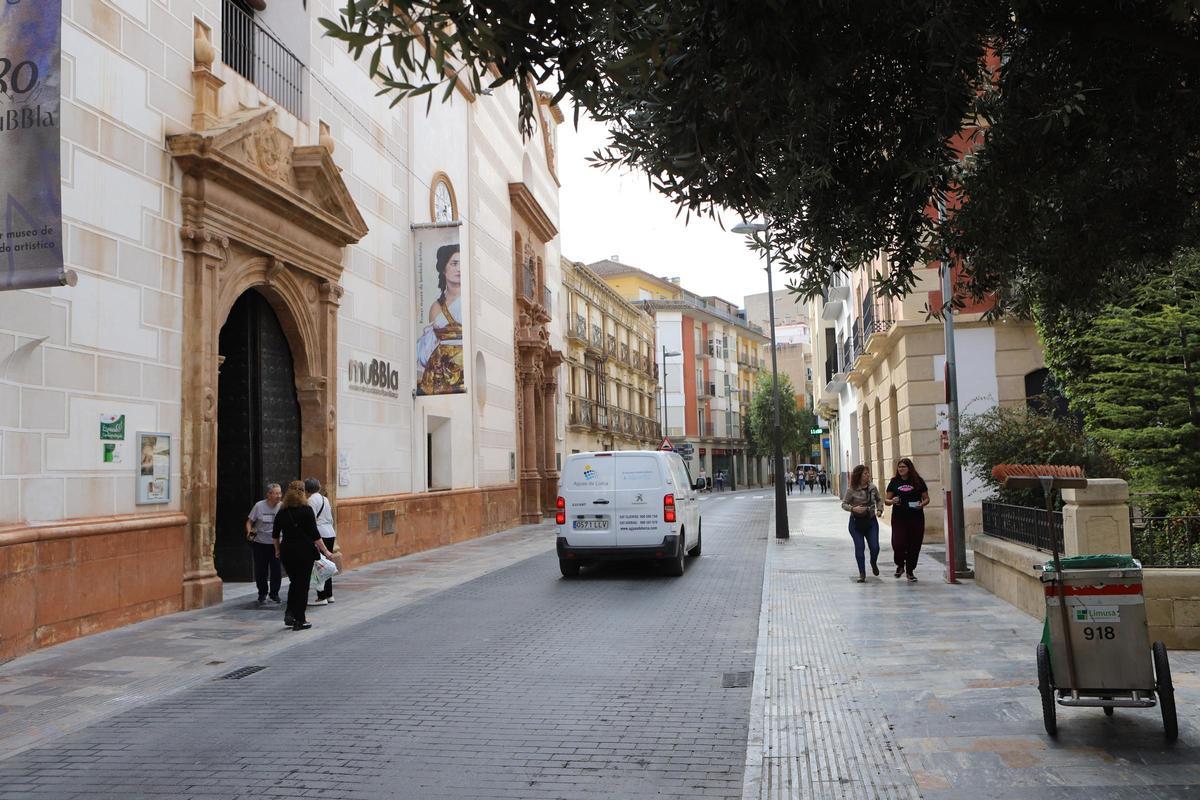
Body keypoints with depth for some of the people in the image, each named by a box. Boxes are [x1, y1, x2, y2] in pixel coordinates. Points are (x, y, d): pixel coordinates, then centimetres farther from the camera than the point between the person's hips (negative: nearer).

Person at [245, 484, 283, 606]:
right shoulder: (259, 506, -8)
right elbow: (249, 522, 0)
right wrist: (249, 532, -18)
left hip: (276, 543, 0)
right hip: (260, 543, 0)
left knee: (276, 570, 0)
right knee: (260, 571, 7)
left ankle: (274, 594, 20)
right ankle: (262, 594, 28)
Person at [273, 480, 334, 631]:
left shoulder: (282, 512, 5)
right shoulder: (306, 510, -10)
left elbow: (275, 535, 13)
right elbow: (315, 535, -13)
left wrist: (278, 550, 27)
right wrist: (325, 551, -8)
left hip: (287, 552, 5)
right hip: (304, 552, -5)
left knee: (294, 583, 20)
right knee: (302, 584, 3)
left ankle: (289, 613, 8)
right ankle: (299, 621, 5)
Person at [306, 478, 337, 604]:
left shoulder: (312, 500, -8)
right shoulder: (325, 498, 15)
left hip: (321, 535, -8)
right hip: (331, 533, 8)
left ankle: (322, 597, -3)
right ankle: (329, 595, 20)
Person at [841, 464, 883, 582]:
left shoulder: (872, 487, 3)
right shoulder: (852, 490, -9)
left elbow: (879, 500, 17)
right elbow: (844, 504, -5)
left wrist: (879, 510, 0)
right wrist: (853, 508, -22)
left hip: (871, 521, 3)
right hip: (856, 522, -3)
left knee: (875, 547, -3)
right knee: (859, 548, 0)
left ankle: (873, 563, 32)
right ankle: (862, 574, 13)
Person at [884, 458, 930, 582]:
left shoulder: (918, 481, 3)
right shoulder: (894, 482, 6)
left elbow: (926, 498, 8)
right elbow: (886, 500, 8)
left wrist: (922, 504, -13)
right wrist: (892, 501, -14)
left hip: (916, 518, 0)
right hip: (899, 518, 0)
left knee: (914, 545, 4)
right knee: (898, 543, -12)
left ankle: (910, 571, 21)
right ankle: (900, 565, 17)